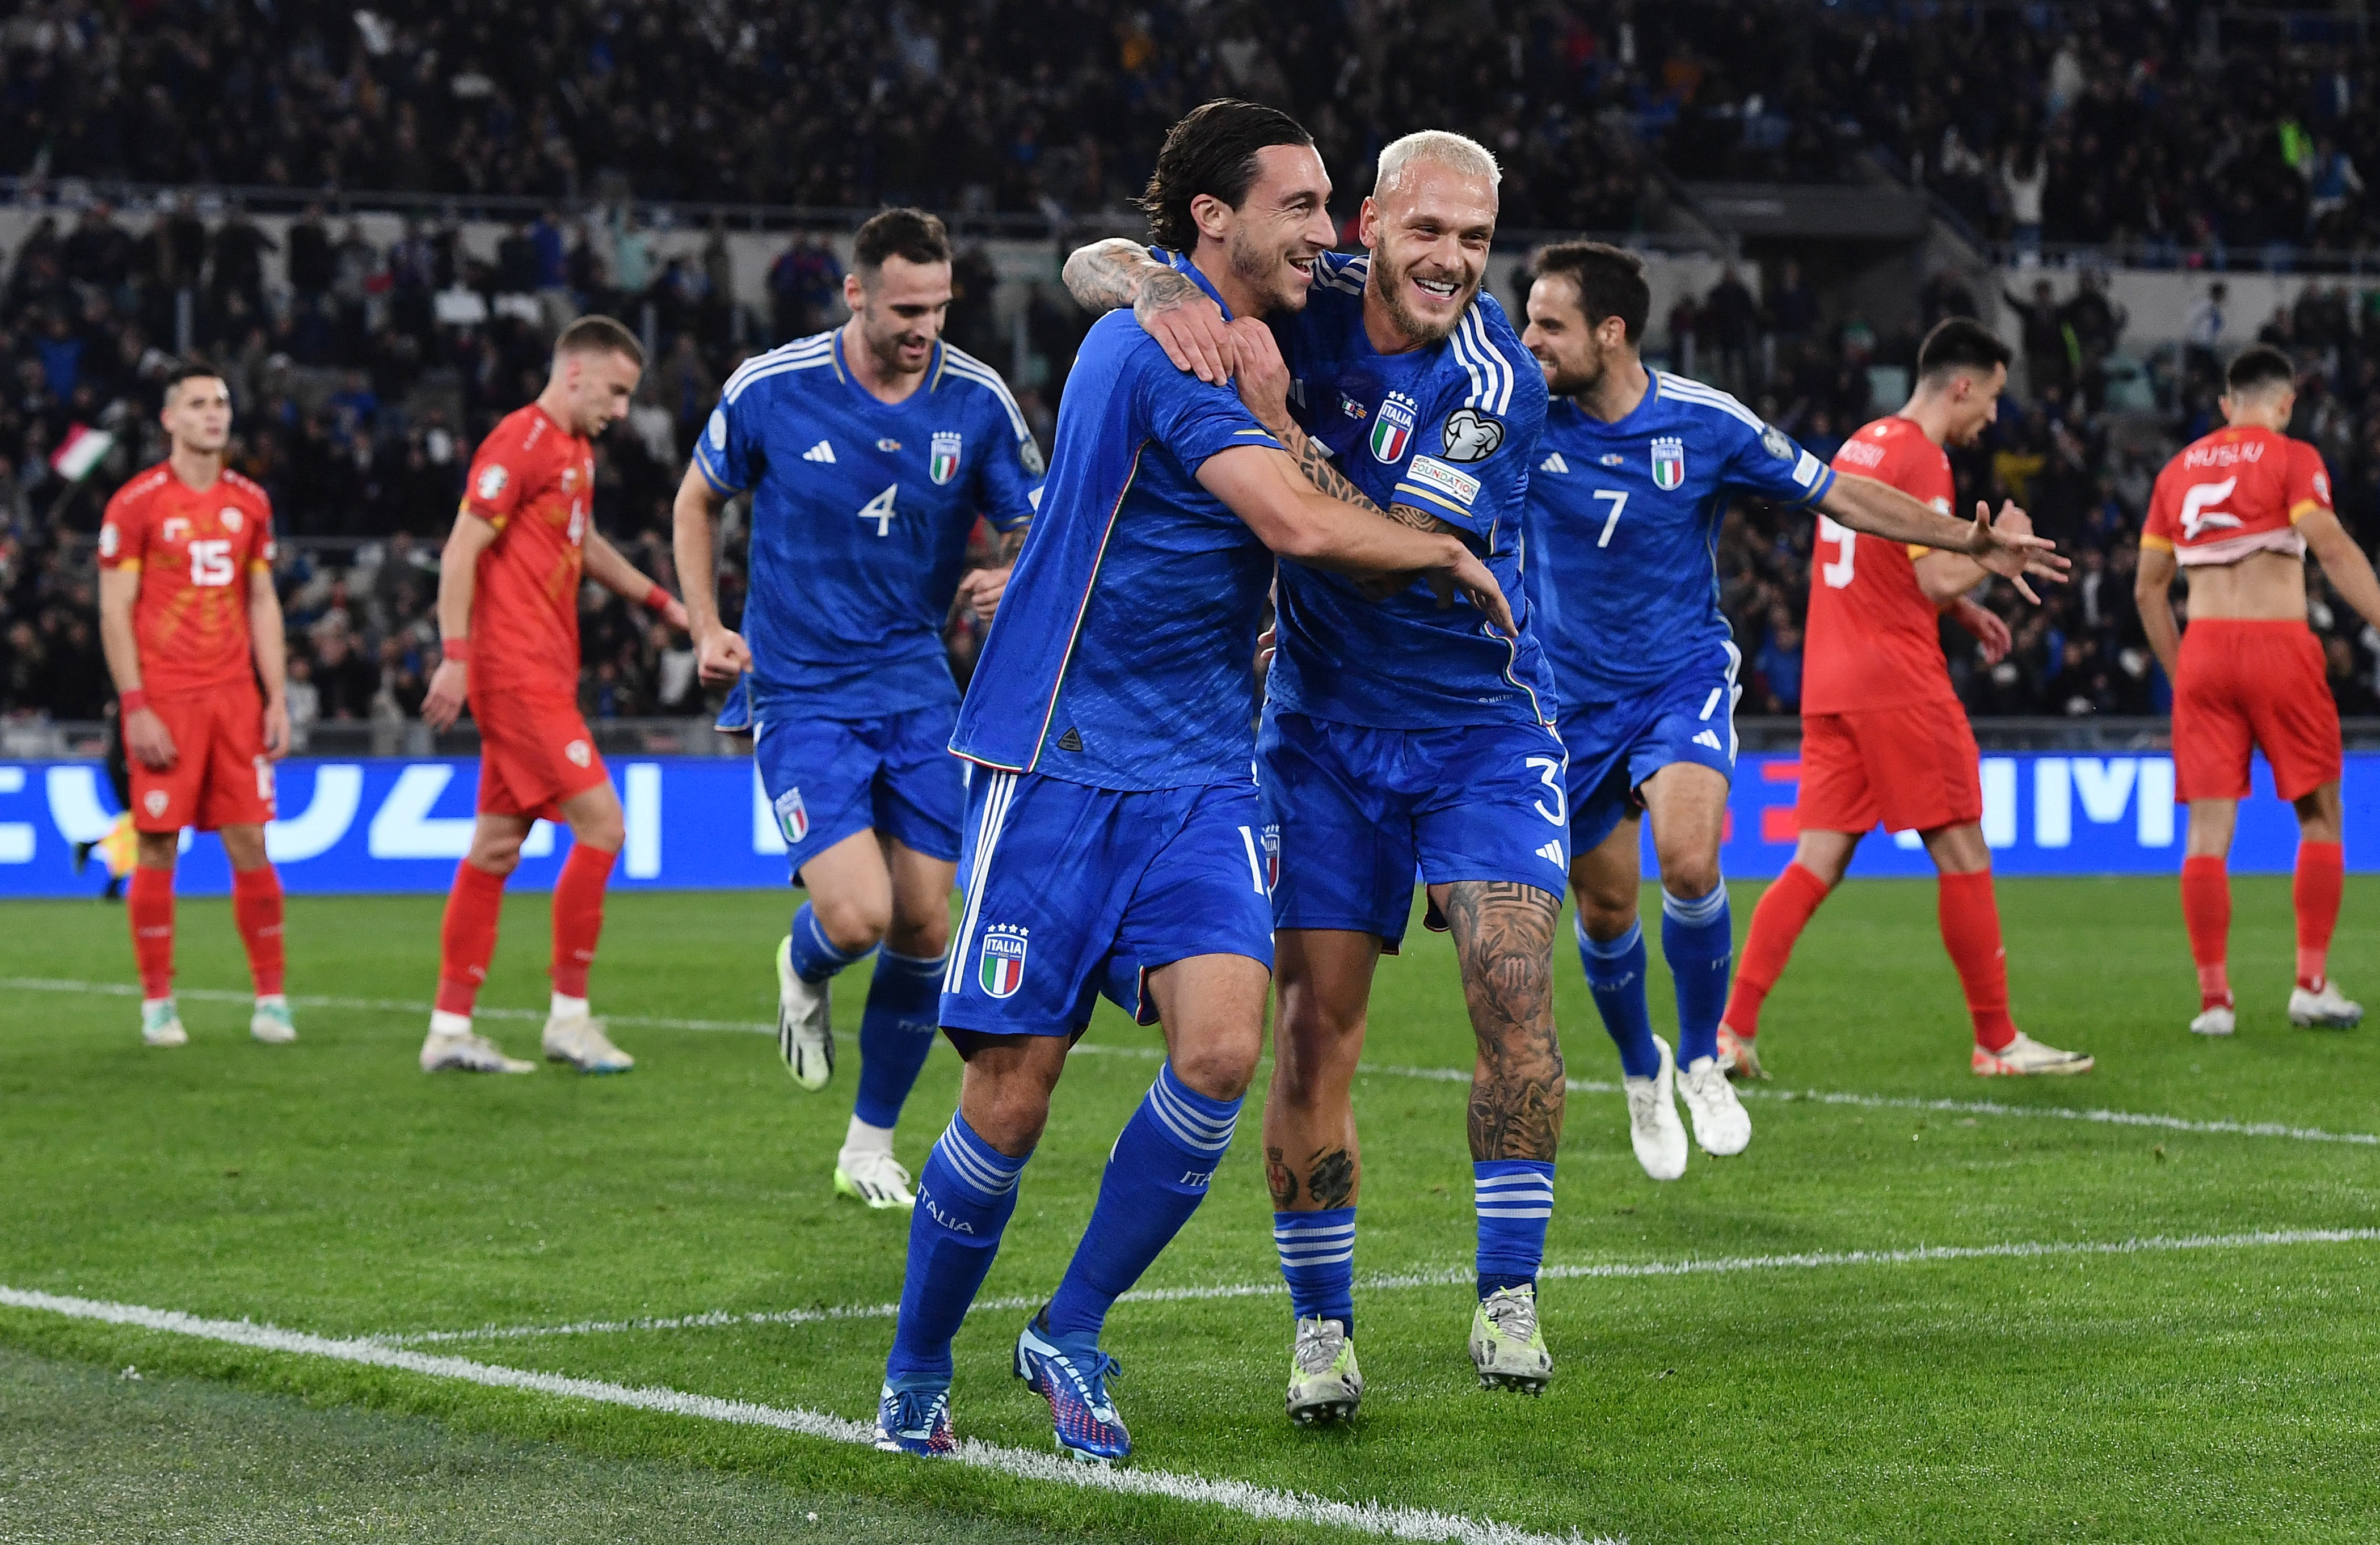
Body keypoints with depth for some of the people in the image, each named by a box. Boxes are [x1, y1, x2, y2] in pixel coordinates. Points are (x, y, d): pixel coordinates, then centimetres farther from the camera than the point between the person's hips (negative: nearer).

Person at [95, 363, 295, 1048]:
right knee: (158, 849, -2)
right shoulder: (135, 504, -3)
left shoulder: (249, 502, 11)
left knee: (249, 843, 0)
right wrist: (135, 708, -11)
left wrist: (277, 699, 7)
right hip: (163, 701, -3)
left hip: (236, 695, 4)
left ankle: (271, 998, 6)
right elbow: (114, 612, -4)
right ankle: (158, 1003, 7)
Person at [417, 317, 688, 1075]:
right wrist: (455, 655, -23)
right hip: (519, 675, -10)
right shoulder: (520, 442, -12)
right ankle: (568, 1018, -3)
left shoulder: (575, 452, 18)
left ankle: (450, 1030, 11)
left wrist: (660, 599, 35)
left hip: (542, 677, 10)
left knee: (496, 847, 9)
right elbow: (462, 551, -17)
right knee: (601, 826, -11)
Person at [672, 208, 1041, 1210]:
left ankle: (870, 1147, 20)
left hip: (919, 691, 3)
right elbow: (697, 500, 9)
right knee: (857, 917, -19)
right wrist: (706, 628, -1)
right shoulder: (769, 388, -9)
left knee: (923, 927, 1)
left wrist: (1015, 581, -19)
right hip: (801, 694, -3)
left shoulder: (978, 401, -5)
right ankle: (803, 969, 21)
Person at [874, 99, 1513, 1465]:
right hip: (1060, 766, -7)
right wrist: (1454, 556, -8)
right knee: (1012, 1095, -3)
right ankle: (917, 1376, 18)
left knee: (1222, 1046, -14)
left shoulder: (1236, 339, 15)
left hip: (1200, 777, 7)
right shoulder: (1165, 336, -14)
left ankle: (1072, 1334, 3)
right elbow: (1299, 523, -22)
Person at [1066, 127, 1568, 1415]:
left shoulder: (1498, 384, -15)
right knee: (1317, 1022, -2)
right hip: (1325, 724, 2)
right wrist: (1156, 288, -26)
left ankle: (1508, 1296, -6)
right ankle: (1320, 1328, 9)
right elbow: (1093, 266, -3)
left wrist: (1275, 422, -32)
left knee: (1510, 985, -18)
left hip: (1481, 722, -2)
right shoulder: (1309, 299, -7)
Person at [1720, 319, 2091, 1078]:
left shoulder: (1859, 446, 18)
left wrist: (1966, 610, 21)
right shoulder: (1921, 459, -11)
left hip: (1830, 687, 9)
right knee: (1964, 857, 0)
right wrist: (1999, 546, 0)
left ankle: (1734, 1029, -5)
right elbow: (1937, 580, -17)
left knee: (1817, 862, 4)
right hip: (1899, 684, -9)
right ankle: (1997, 1042, 5)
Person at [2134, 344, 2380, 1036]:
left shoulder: (2179, 469, 14)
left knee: (2209, 828, 2)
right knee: (2319, 816, 9)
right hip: (2279, 644, -4)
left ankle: (2214, 997, 0)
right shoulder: (2291, 458, -1)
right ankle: (2312, 985, 6)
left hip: (2203, 647, 4)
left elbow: (2148, 589, 17)